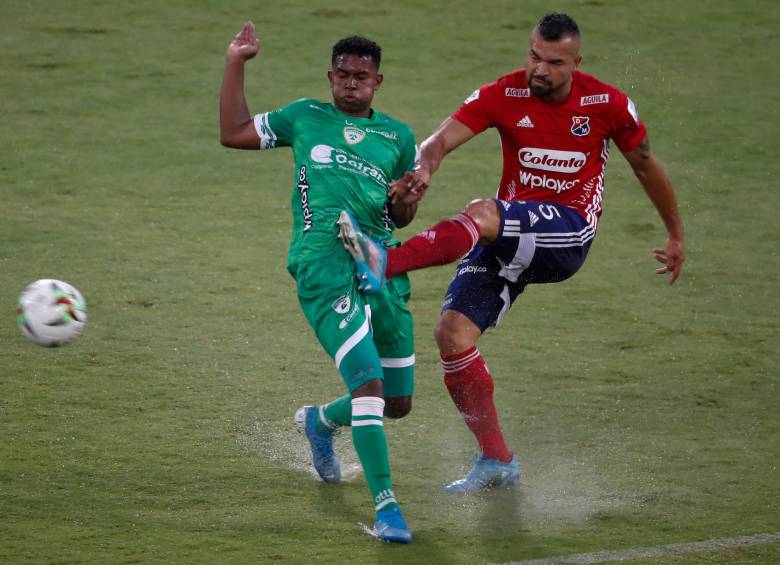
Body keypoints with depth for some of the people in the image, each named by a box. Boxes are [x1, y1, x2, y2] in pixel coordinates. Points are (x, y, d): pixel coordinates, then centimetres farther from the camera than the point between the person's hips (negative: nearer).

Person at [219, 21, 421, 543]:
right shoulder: (305, 118, 16)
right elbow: (234, 134, 18)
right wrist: (236, 66, 14)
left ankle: (321, 422, 43)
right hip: (323, 263, -4)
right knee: (369, 384, -20)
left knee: (398, 402, 10)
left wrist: (407, 199, -1)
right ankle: (386, 508, -19)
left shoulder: (398, 137, 19)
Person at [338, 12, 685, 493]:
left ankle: (385, 265, -51)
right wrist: (424, 169, -41)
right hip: (510, 239, 4)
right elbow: (444, 137, -16)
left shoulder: (606, 103, -3)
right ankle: (497, 461, -2)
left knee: (483, 214, -34)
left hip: (569, 232, -4)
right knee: (453, 331, -11)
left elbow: (645, 164, 12)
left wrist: (676, 235, 21)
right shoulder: (504, 95, -3)